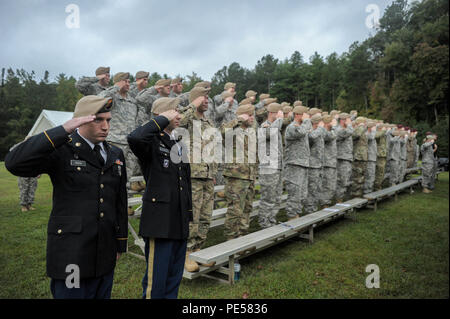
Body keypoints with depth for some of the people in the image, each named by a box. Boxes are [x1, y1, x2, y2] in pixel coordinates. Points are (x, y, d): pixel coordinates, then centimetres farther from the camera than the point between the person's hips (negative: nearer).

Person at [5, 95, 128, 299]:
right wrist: (63, 131, -27)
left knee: (102, 295, 16)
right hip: (71, 255, -5)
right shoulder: (61, 151, -7)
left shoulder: (116, 155, 10)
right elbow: (14, 163, -24)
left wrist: (120, 243, 14)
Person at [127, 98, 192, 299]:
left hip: (179, 222, 8)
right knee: (156, 277, 0)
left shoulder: (179, 144, 17)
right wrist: (163, 119, -19)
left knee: (175, 277, 16)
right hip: (159, 221, -8)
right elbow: (135, 138, -34)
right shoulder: (152, 141, -7)